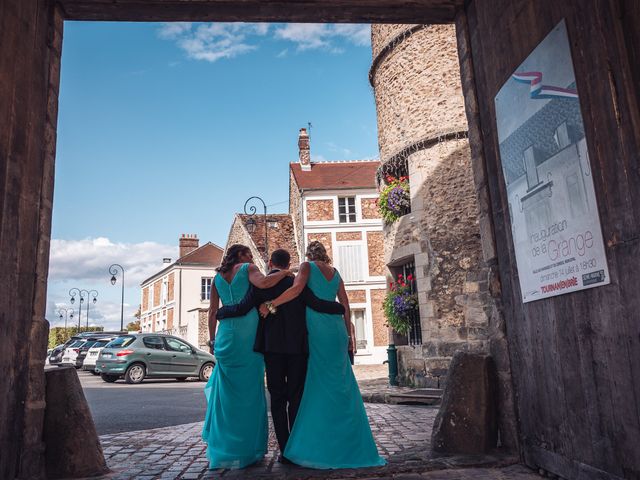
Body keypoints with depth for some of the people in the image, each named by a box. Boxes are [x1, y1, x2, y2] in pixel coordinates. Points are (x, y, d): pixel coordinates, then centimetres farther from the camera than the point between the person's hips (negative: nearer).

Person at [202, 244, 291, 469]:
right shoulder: (247, 269, 2)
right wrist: (283, 273, -6)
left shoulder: (218, 278, 16)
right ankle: (248, 446, 8)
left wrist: (212, 339, 18)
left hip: (226, 334, 4)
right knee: (250, 389, 3)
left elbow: (212, 312, 12)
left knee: (227, 389, 10)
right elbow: (262, 283, -20)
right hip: (248, 332, -4)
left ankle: (224, 447, 14)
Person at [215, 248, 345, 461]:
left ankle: (285, 451, 7)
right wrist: (343, 308, 5)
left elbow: (242, 308, -8)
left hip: (272, 348, 0)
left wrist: (218, 312, 9)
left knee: (277, 399, 8)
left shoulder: (260, 284, -1)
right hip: (297, 347, 0)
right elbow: (317, 304, -10)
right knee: (296, 398, 8)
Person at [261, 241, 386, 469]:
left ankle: (317, 448, 2)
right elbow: (345, 305, 15)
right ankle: (350, 444, 15)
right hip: (337, 328, 5)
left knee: (320, 383, -2)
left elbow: (296, 289, -17)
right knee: (342, 385, 9)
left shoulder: (308, 266, 3)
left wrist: (271, 305, -11)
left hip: (317, 328, -5)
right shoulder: (335, 272, 18)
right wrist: (349, 335, 18)